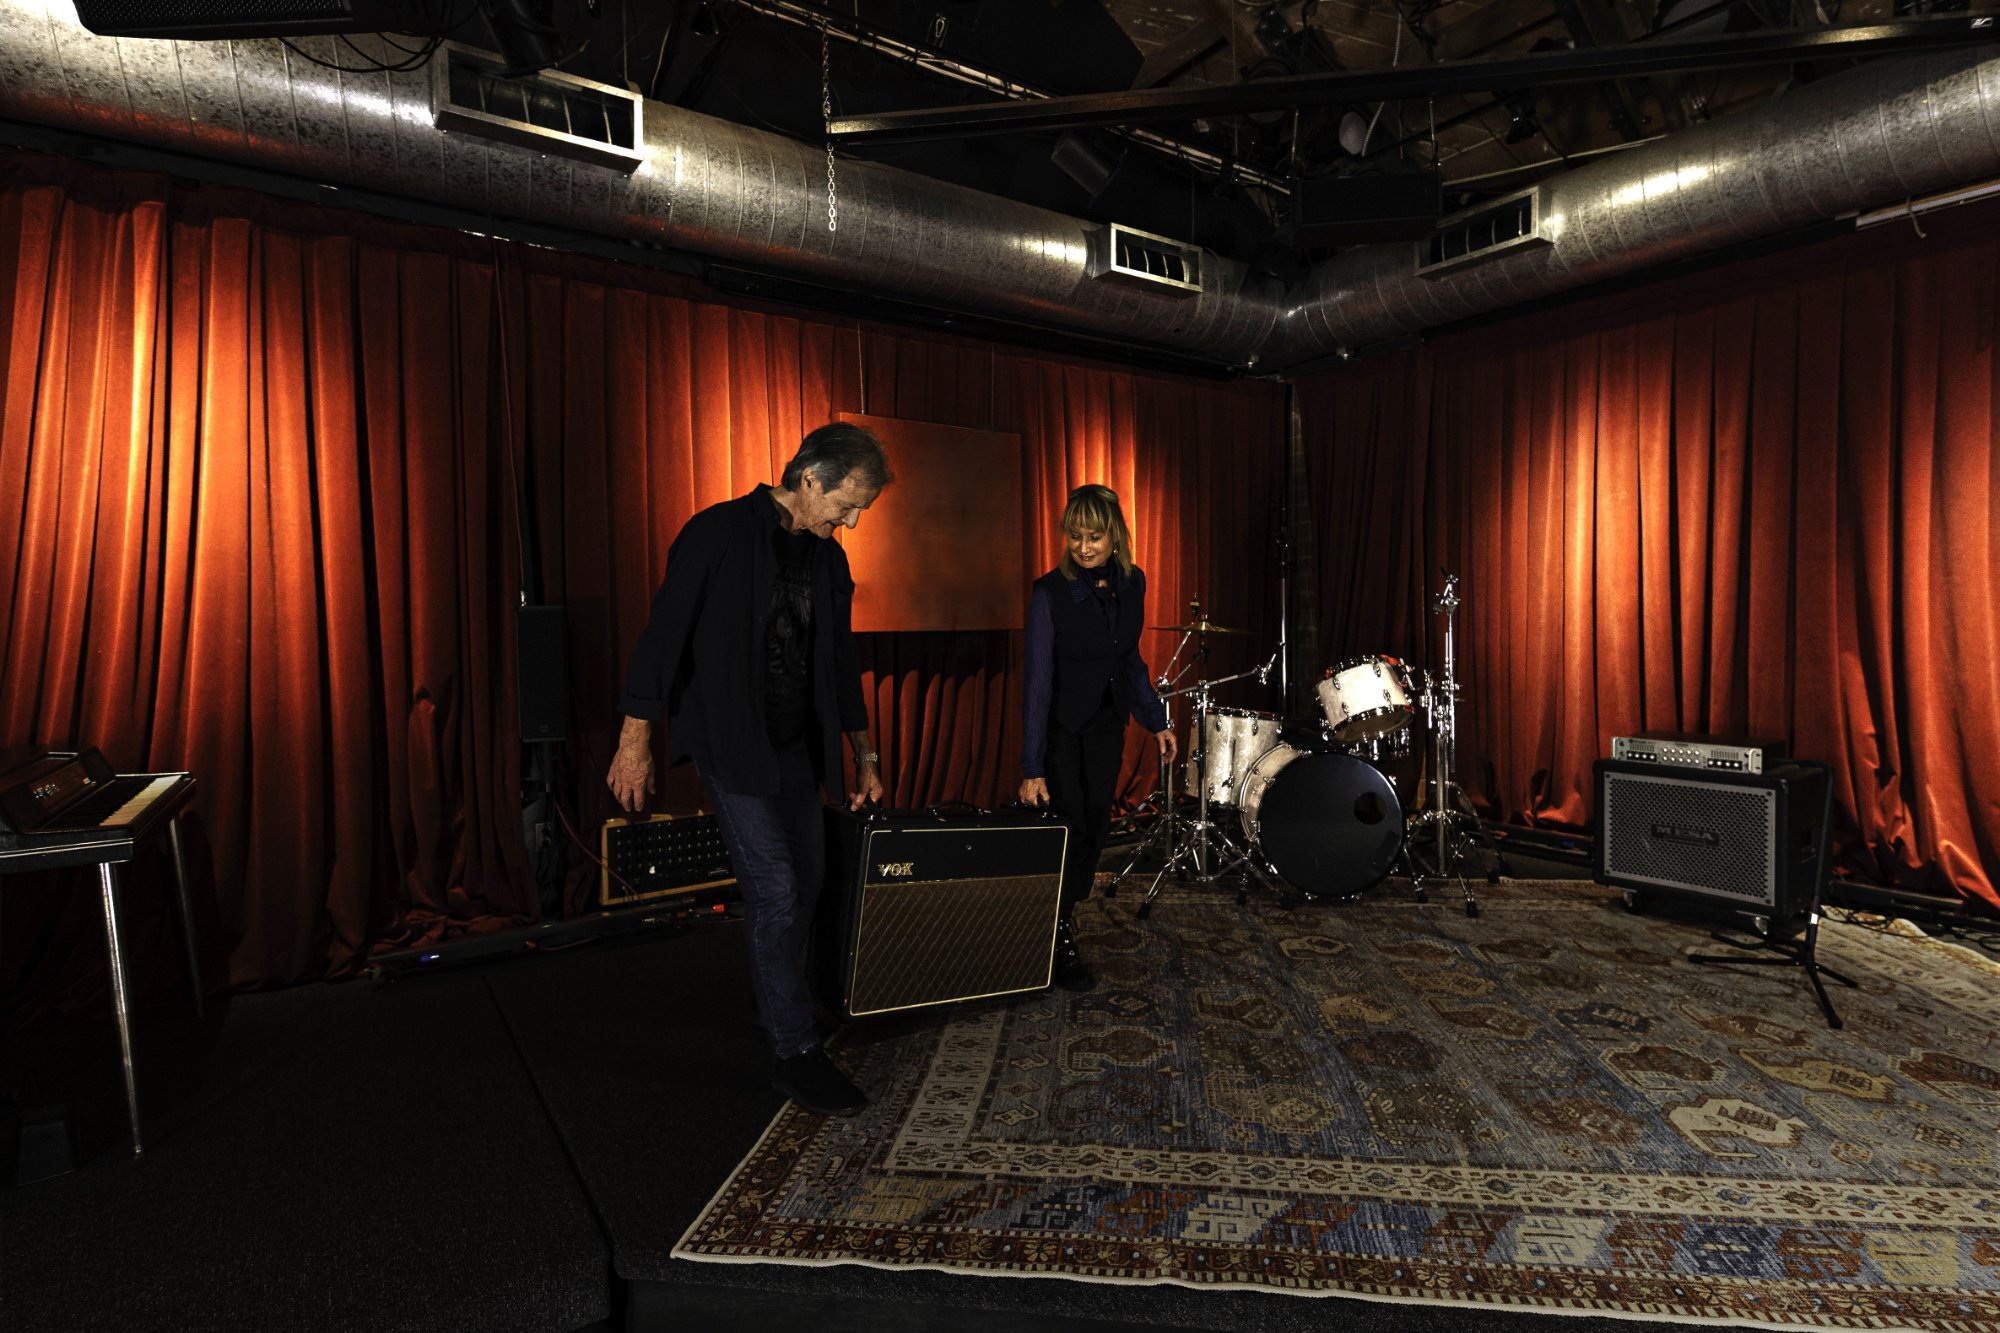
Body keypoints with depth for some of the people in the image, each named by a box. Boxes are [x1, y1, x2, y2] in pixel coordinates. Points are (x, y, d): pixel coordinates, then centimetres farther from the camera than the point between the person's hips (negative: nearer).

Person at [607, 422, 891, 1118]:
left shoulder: (829, 560, 10)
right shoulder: (720, 533, -11)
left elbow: (839, 662, 16)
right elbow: (663, 633, -11)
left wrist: (864, 753, 17)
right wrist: (636, 736, -13)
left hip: (796, 748, 7)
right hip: (731, 743, -7)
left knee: (805, 884, 13)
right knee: (775, 889, -7)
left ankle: (775, 1001, 35)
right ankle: (795, 1051, 7)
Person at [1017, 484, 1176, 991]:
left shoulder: (1132, 583, -4)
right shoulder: (1050, 592, -21)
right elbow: (1038, 680, -22)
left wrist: (1156, 721, 8)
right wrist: (1032, 767, -24)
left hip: (1107, 725, 5)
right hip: (1062, 726, -5)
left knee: (1097, 825, 10)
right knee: (1070, 829, -2)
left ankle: (1069, 915, 31)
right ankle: (1059, 943, 15)